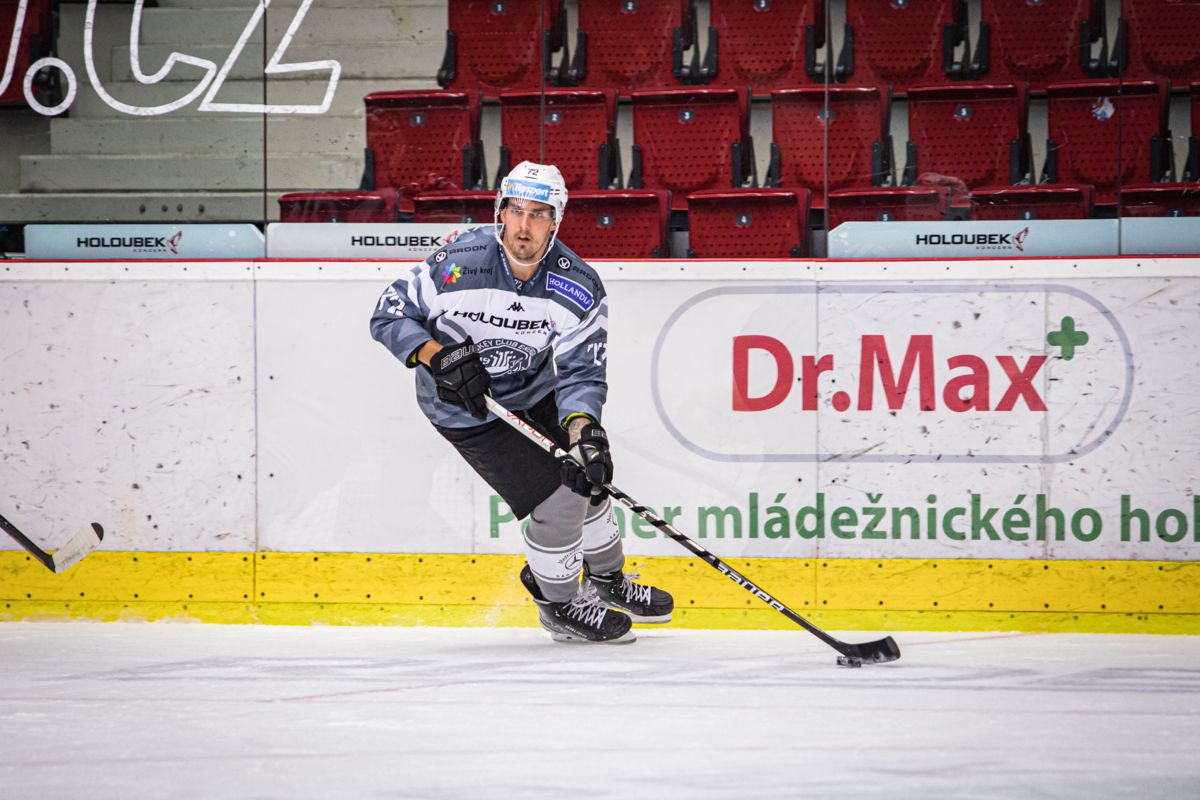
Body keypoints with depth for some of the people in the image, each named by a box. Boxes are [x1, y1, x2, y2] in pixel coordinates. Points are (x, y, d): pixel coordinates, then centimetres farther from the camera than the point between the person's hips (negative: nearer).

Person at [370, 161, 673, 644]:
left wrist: (584, 428, -38)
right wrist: (440, 356, -30)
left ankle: (607, 580, 42)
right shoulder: (457, 264, -27)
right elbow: (389, 316, -16)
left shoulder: (578, 288, -19)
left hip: (533, 393, 5)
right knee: (554, 499, -12)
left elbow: (580, 372, -20)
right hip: (463, 408, -5)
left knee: (588, 479, 14)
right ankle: (558, 603, 12)